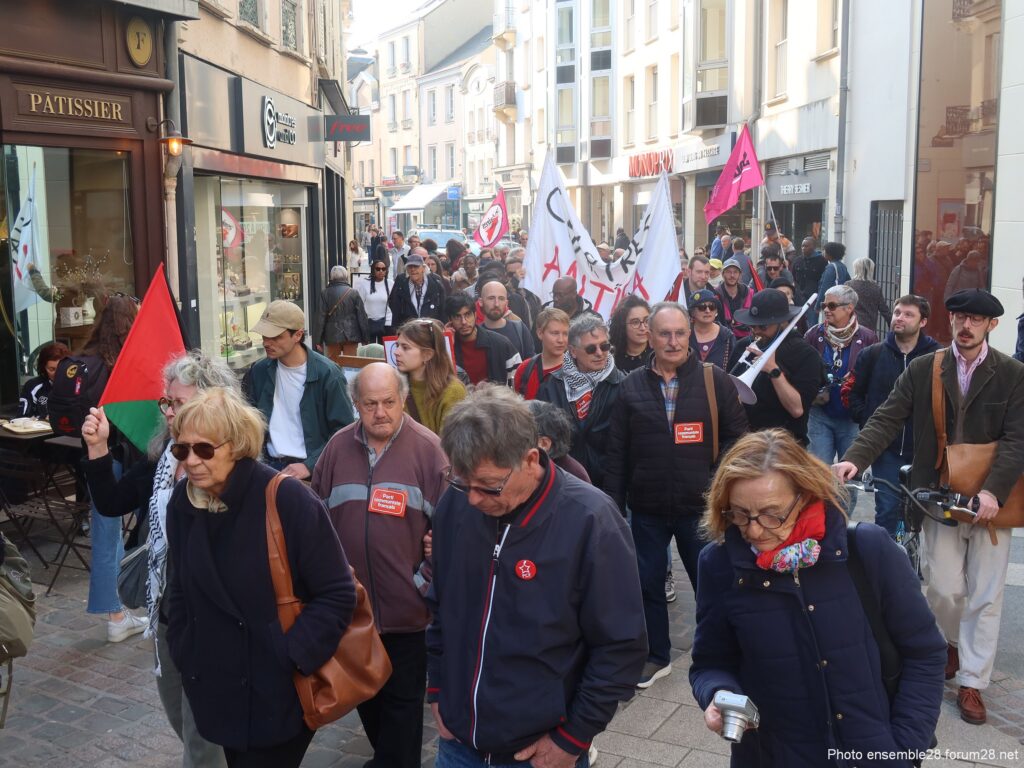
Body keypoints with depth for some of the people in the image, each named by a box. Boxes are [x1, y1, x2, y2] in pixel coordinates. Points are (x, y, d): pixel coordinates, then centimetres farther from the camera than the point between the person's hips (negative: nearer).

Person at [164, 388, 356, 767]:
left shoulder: (288, 500, -19)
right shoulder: (183, 502, -1)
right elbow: (180, 589, 13)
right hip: (218, 688, 6)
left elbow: (337, 594, -15)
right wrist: (184, 657, 8)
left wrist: (291, 659, -18)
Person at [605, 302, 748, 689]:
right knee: (648, 584, 13)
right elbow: (616, 454, 3)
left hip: (701, 507, -2)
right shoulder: (631, 386, 1)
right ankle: (656, 656, 32)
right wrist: (614, 506, 0)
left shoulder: (715, 381, -4)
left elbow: (736, 437, 0)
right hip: (647, 510, 2)